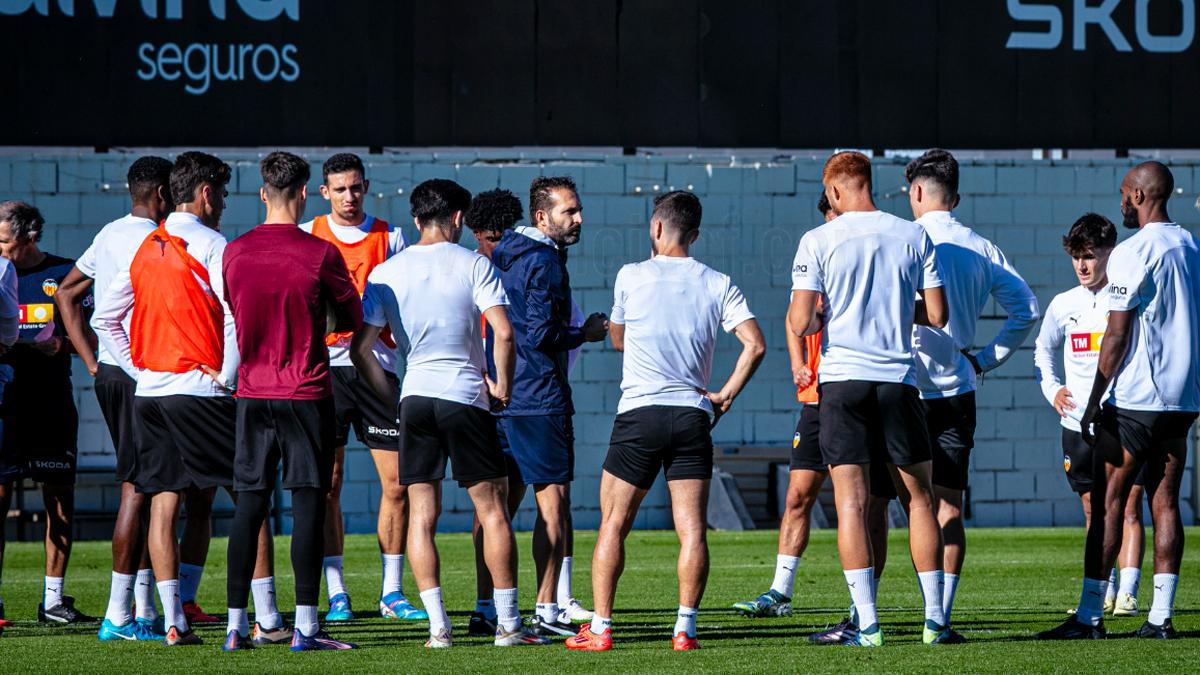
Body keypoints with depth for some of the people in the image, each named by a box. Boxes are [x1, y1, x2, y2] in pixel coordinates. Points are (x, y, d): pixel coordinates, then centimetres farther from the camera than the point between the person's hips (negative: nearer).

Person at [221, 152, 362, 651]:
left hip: (252, 393, 3)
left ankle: (236, 625, 4)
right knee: (308, 503, -1)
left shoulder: (234, 253, 1)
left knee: (249, 505, 7)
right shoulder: (320, 254, -8)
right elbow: (353, 319, 3)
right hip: (307, 394, -3)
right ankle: (305, 625, -5)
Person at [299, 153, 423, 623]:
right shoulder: (306, 237, 6)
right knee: (327, 483, -2)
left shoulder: (390, 237, 9)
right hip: (325, 364, -1)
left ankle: (393, 593, 6)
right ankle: (336, 595, 3)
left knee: (396, 482, -2)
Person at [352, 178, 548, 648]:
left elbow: (361, 348, 1)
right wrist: (502, 385, 2)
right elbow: (503, 333, -13)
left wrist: (390, 397, 12)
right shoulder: (473, 265, -3)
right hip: (466, 397, -2)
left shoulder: (386, 273, 5)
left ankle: (438, 627, -2)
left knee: (421, 514, 5)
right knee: (492, 510, 5)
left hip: (415, 397, 2)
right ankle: (507, 623, 5)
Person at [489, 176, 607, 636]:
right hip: (540, 399, -9)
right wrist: (585, 334, -5)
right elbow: (541, 335, -19)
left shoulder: (503, 255, 15)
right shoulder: (544, 261, -13)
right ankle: (547, 610, -9)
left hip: (498, 393, 9)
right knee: (553, 500, -6)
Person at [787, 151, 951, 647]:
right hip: (898, 378, 2)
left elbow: (801, 323, -8)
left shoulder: (818, 242, -3)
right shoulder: (914, 237, 4)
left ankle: (867, 625, -9)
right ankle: (934, 620, 10)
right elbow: (936, 315, 4)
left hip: (842, 378, -2)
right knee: (919, 498, 11)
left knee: (851, 501, -2)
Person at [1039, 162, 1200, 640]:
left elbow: (1117, 335, -13)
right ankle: (1160, 616, 2)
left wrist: (1094, 402, -9)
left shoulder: (1133, 253, -11)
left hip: (1134, 399, -7)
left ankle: (1090, 615, -5)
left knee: (1108, 503, -3)